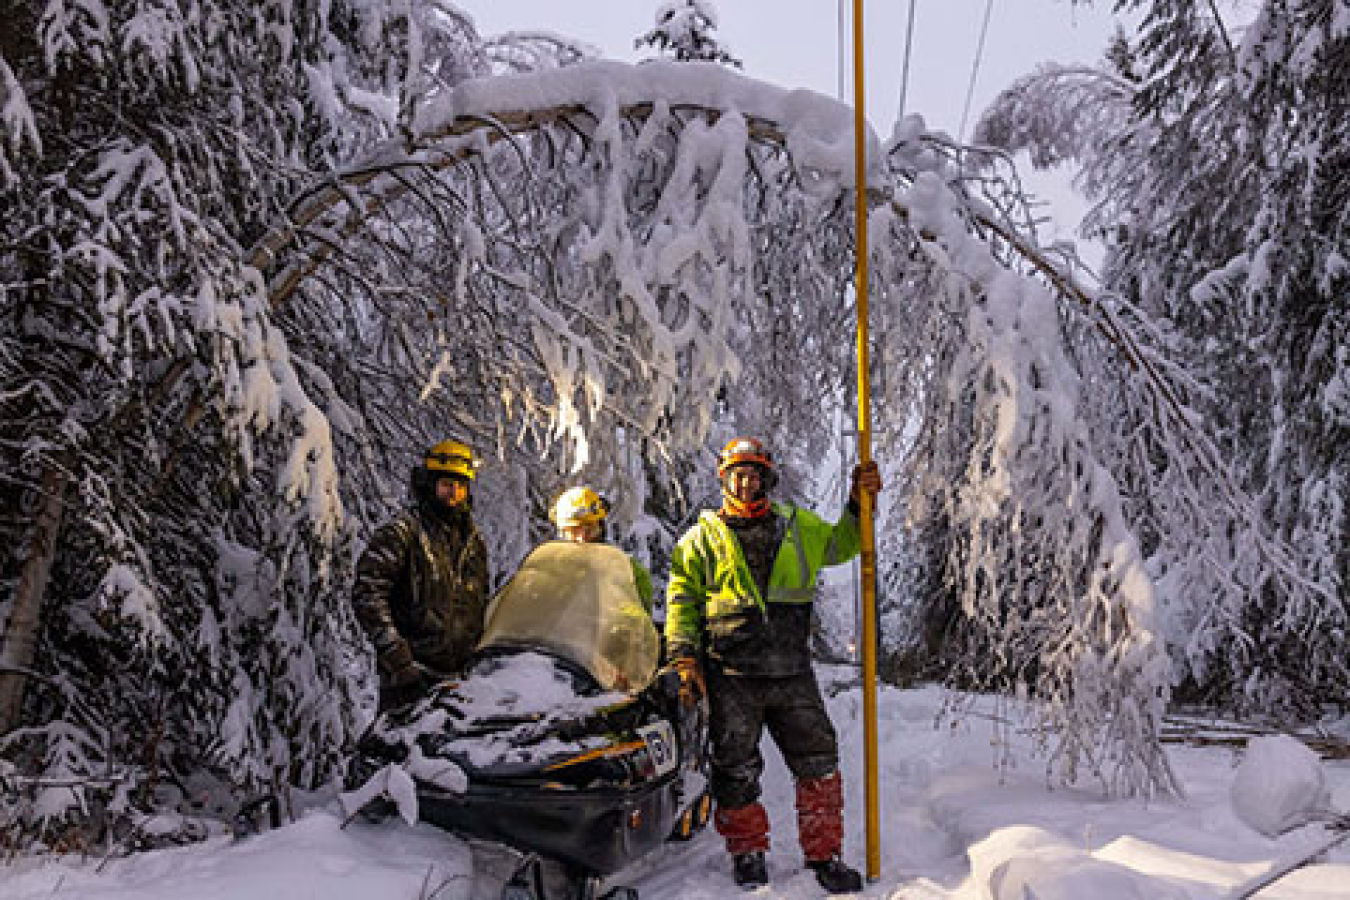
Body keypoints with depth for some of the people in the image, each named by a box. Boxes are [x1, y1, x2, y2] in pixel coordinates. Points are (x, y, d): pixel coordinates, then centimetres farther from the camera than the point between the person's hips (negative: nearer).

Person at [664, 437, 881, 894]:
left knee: (818, 761, 2)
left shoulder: (799, 526, 13)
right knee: (736, 769, 4)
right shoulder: (703, 537, 7)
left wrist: (860, 504, 11)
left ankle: (824, 854, 16)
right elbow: (681, 596, 7)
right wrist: (683, 651, -3)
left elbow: (840, 545, 26)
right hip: (731, 675, -2)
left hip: (792, 671, 2)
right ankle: (747, 850, 23)